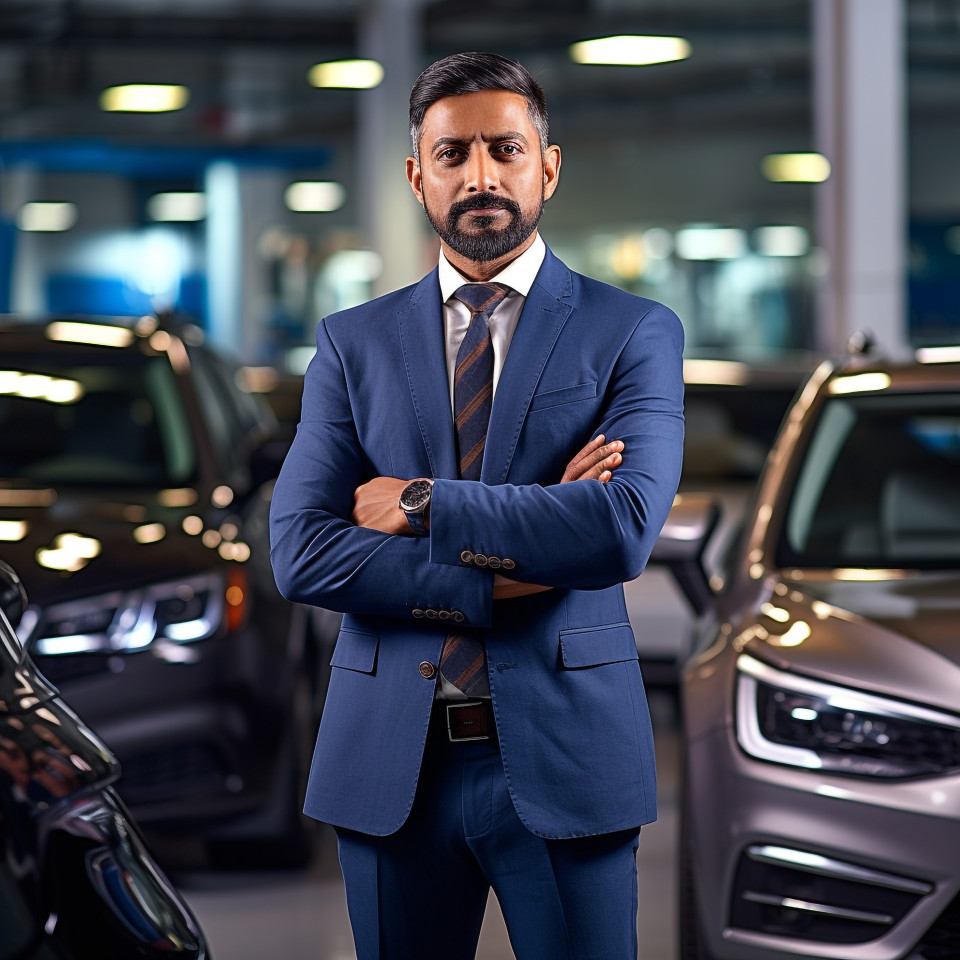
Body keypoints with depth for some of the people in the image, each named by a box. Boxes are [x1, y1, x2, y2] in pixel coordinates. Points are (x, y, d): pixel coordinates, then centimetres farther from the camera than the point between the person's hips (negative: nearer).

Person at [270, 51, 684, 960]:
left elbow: (625, 527, -16)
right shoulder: (354, 343, 7)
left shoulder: (634, 332, 1)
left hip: (562, 756, -2)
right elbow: (300, 552, -4)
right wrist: (501, 571, -13)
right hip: (390, 762, 2)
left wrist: (422, 504, -12)